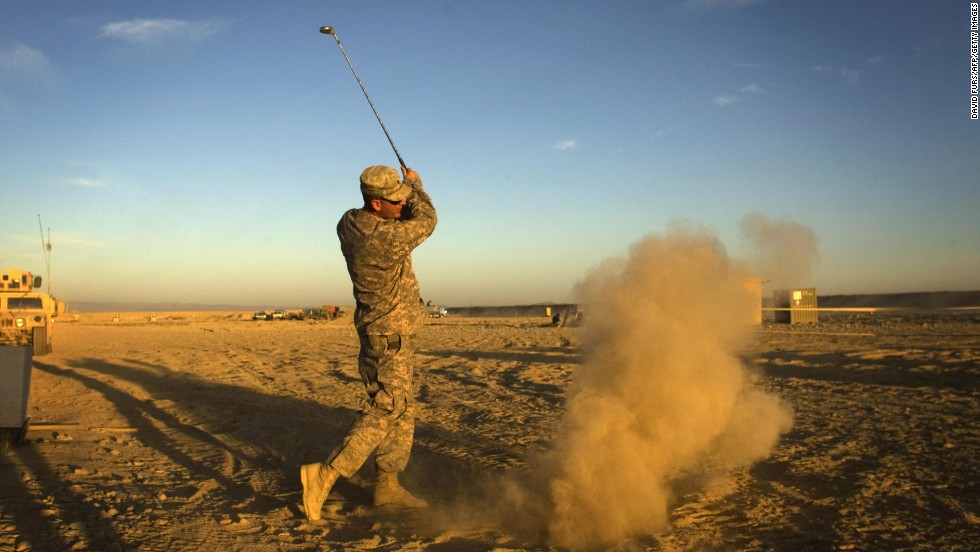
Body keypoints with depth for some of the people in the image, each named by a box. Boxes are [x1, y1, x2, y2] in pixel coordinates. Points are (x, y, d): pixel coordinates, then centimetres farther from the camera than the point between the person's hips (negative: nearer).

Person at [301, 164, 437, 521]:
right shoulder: (387, 238, -26)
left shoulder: (348, 224, -1)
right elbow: (427, 221, -7)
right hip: (390, 336, -9)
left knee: (403, 409, 14)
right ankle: (324, 475, -10)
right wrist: (415, 184, 8)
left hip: (385, 332, 9)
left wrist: (406, 191, 7)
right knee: (385, 411, -7)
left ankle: (388, 485, 20)